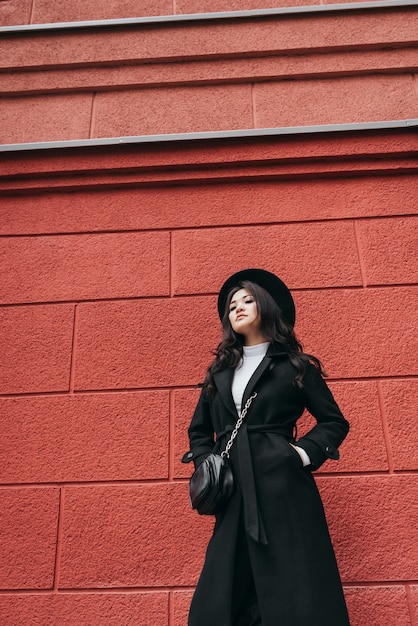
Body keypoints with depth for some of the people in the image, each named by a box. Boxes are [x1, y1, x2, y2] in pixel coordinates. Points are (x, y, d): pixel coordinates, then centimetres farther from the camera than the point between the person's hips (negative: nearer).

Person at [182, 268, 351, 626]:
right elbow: (199, 430, 22)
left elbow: (335, 421, 8)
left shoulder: (296, 366, 6)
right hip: (233, 493, 4)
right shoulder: (219, 372, 16)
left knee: (296, 592, -1)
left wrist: (305, 453, -7)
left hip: (283, 487, -4)